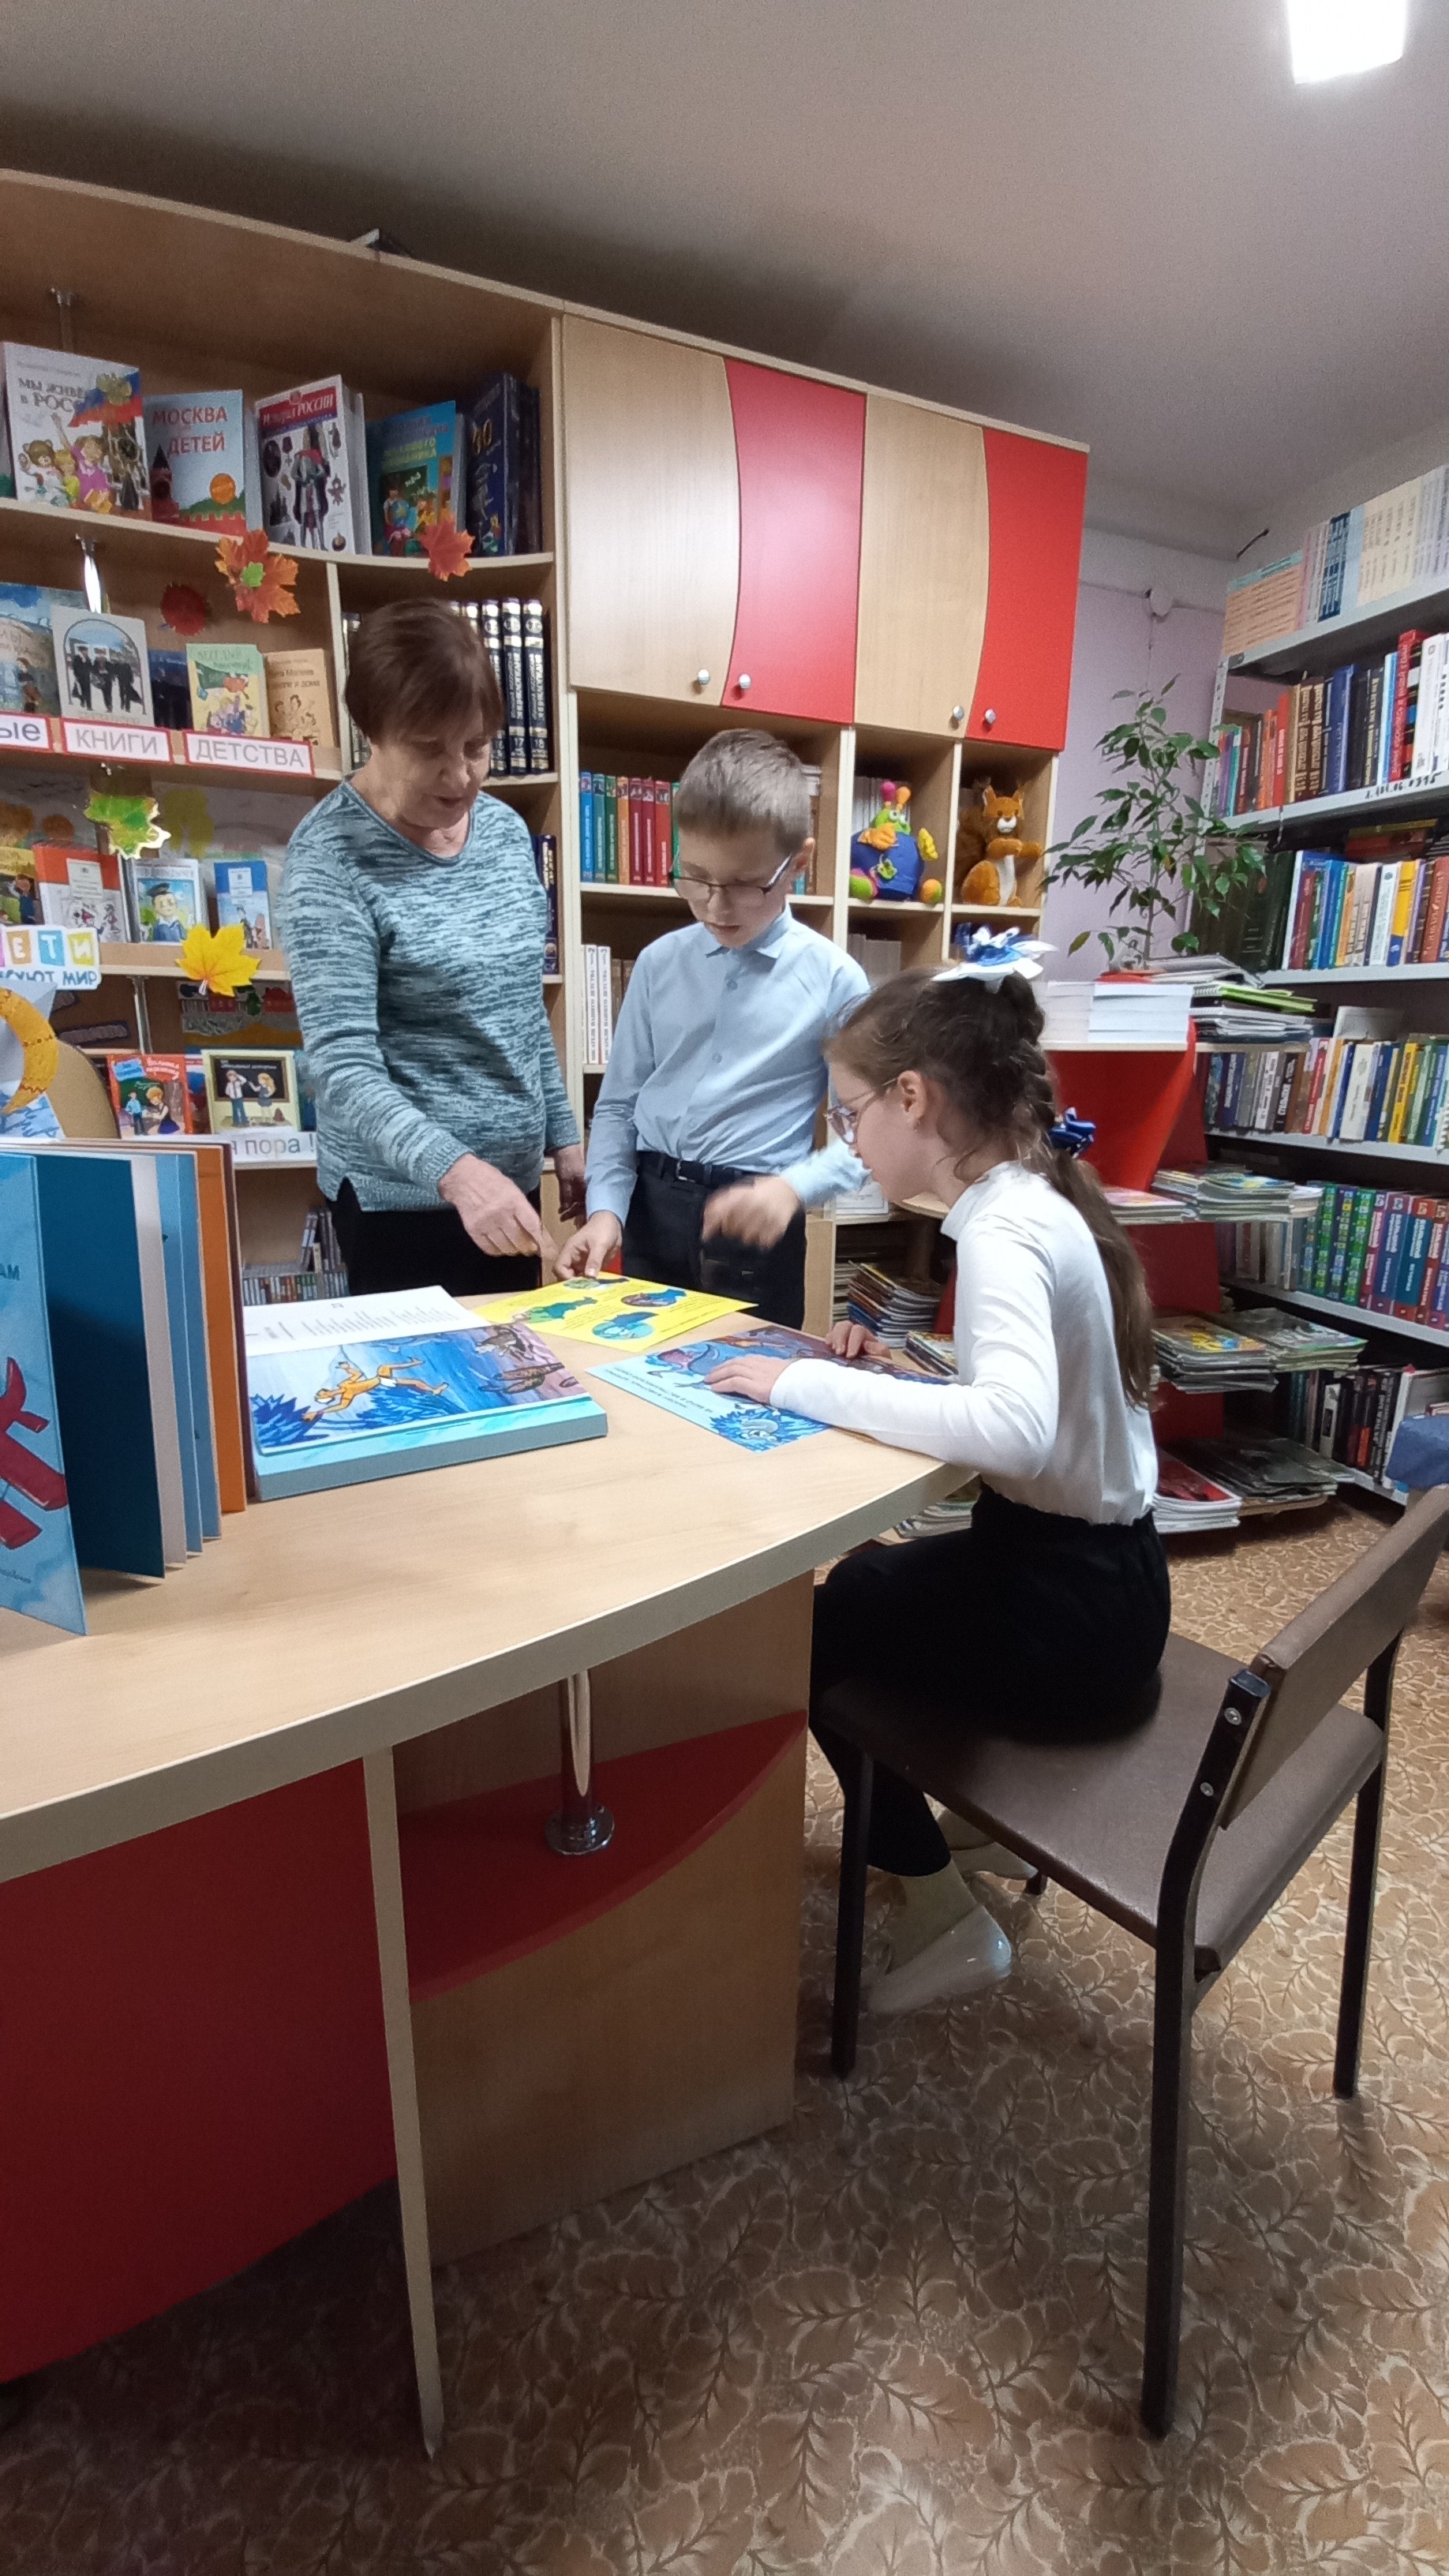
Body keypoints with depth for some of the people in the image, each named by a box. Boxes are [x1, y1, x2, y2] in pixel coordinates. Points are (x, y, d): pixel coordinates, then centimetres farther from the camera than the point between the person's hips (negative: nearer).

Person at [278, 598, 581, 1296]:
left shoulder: (507, 829, 5)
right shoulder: (332, 857, -15)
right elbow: (344, 1068, -22)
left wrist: (563, 1135, 12)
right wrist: (456, 1172, -36)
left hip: (513, 1180, 7)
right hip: (403, 1197, -6)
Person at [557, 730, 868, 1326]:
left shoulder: (834, 980, -5)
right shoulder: (659, 963, 5)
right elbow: (619, 1102, 8)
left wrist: (793, 1188, -22)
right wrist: (606, 1207, -5)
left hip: (754, 1225, -3)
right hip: (651, 1210, 3)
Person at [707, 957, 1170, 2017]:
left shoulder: (1004, 1232, -25)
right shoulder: (1039, 1201, 4)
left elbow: (1017, 1430, -42)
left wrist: (810, 1385, -32)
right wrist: (898, 1377, -3)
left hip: (1070, 1605, -9)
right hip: (1090, 1567, 9)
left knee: (806, 1639, 10)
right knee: (853, 1588, 25)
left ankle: (946, 1916, 22)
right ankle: (979, 1818, 37)